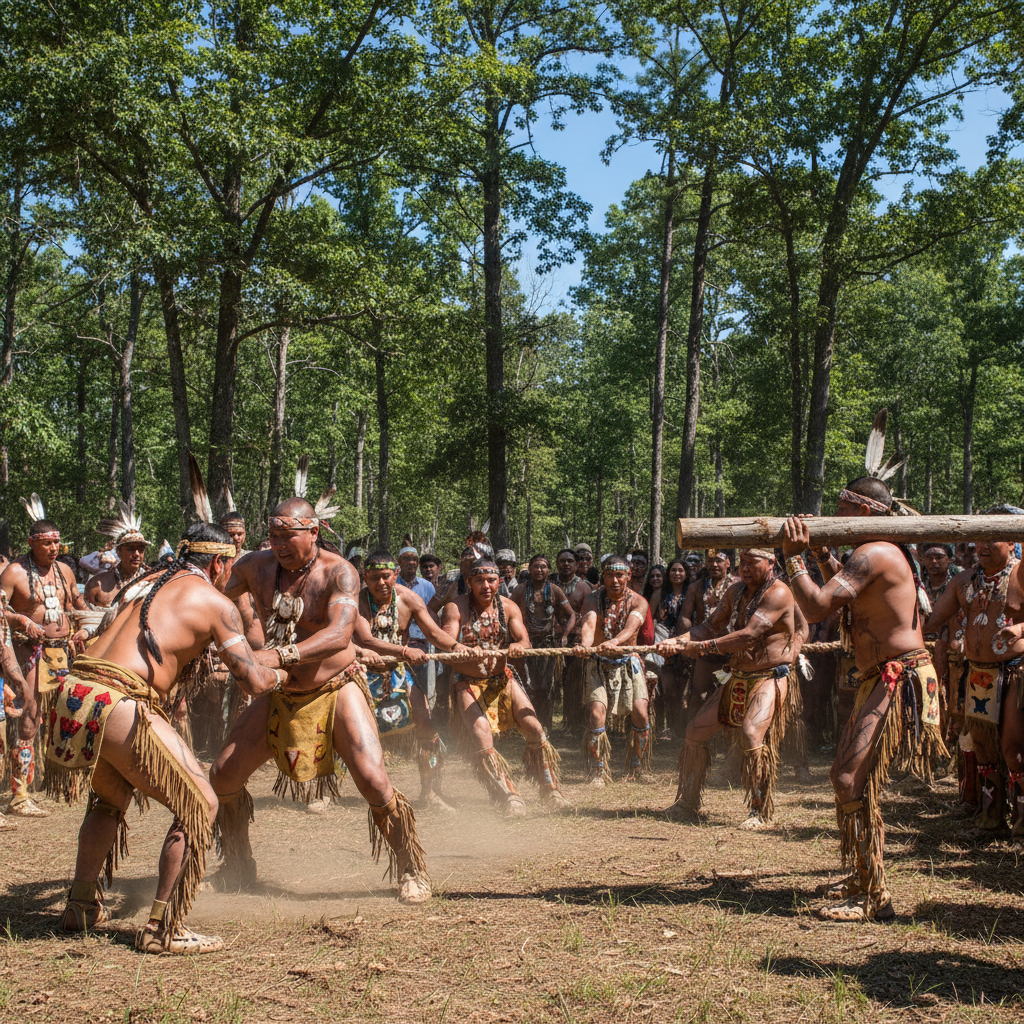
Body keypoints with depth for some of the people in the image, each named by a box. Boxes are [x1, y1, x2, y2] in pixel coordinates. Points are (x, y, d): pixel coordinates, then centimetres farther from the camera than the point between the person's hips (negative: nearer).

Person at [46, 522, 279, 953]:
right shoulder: (216, 603, 6)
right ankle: (162, 928, 3)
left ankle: (81, 905, 38)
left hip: (71, 695, 8)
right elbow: (252, 681, 2)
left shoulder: (146, 582, 25)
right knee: (199, 805, 3)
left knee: (111, 798, 32)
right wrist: (278, 673, 23)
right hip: (119, 705, -8)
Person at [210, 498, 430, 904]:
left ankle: (411, 870, 5)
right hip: (280, 695, 5)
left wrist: (280, 655, -50)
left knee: (374, 782, -20)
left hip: (335, 690, -4)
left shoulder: (338, 573, -20)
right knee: (223, 778, -2)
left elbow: (339, 634, -37)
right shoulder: (254, 567, -6)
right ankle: (237, 869, 24)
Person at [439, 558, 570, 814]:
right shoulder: (455, 608, -10)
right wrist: (470, 651, -43)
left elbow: (524, 641, -8)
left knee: (535, 729, -7)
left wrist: (518, 646, -33)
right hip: (469, 684, -3)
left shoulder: (508, 607, 2)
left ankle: (551, 789, 9)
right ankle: (509, 796, -11)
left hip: (502, 679, 4)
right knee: (483, 740, -22)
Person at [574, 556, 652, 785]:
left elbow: (632, 625, -29)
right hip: (599, 664, 0)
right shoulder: (593, 600, -6)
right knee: (596, 713, -16)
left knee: (640, 713, -13)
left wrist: (614, 641, -52)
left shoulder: (638, 602, -8)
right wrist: (584, 645, -51)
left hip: (628, 663, 0)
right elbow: (589, 624, -27)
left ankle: (635, 772, 8)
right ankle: (597, 774, -3)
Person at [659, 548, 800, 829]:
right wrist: (678, 641, -7)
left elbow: (749, 635, -26)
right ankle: (687, 802, 21)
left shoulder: (778, 593, -17)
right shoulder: (736, 592, 10)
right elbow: (710, 626, 11)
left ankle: (761, 812, -18)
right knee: (696, 731, 6)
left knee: (752, 733, -30)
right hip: (737, 678, 8)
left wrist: (703, 647, -25)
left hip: (770, 678, -8)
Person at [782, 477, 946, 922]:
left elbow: (816, 607, -25)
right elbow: (842, 593, 34)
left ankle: (874, 897, -14)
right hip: (883, 679, 11)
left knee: (851, 777, -16)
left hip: (899, 681, -11)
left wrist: (793, 556, -15)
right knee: (851, 774, 19)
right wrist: (821, 552, 25)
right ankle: (865, 877, 32)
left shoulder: (872, 555, -18)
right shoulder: (881, 554, 16)